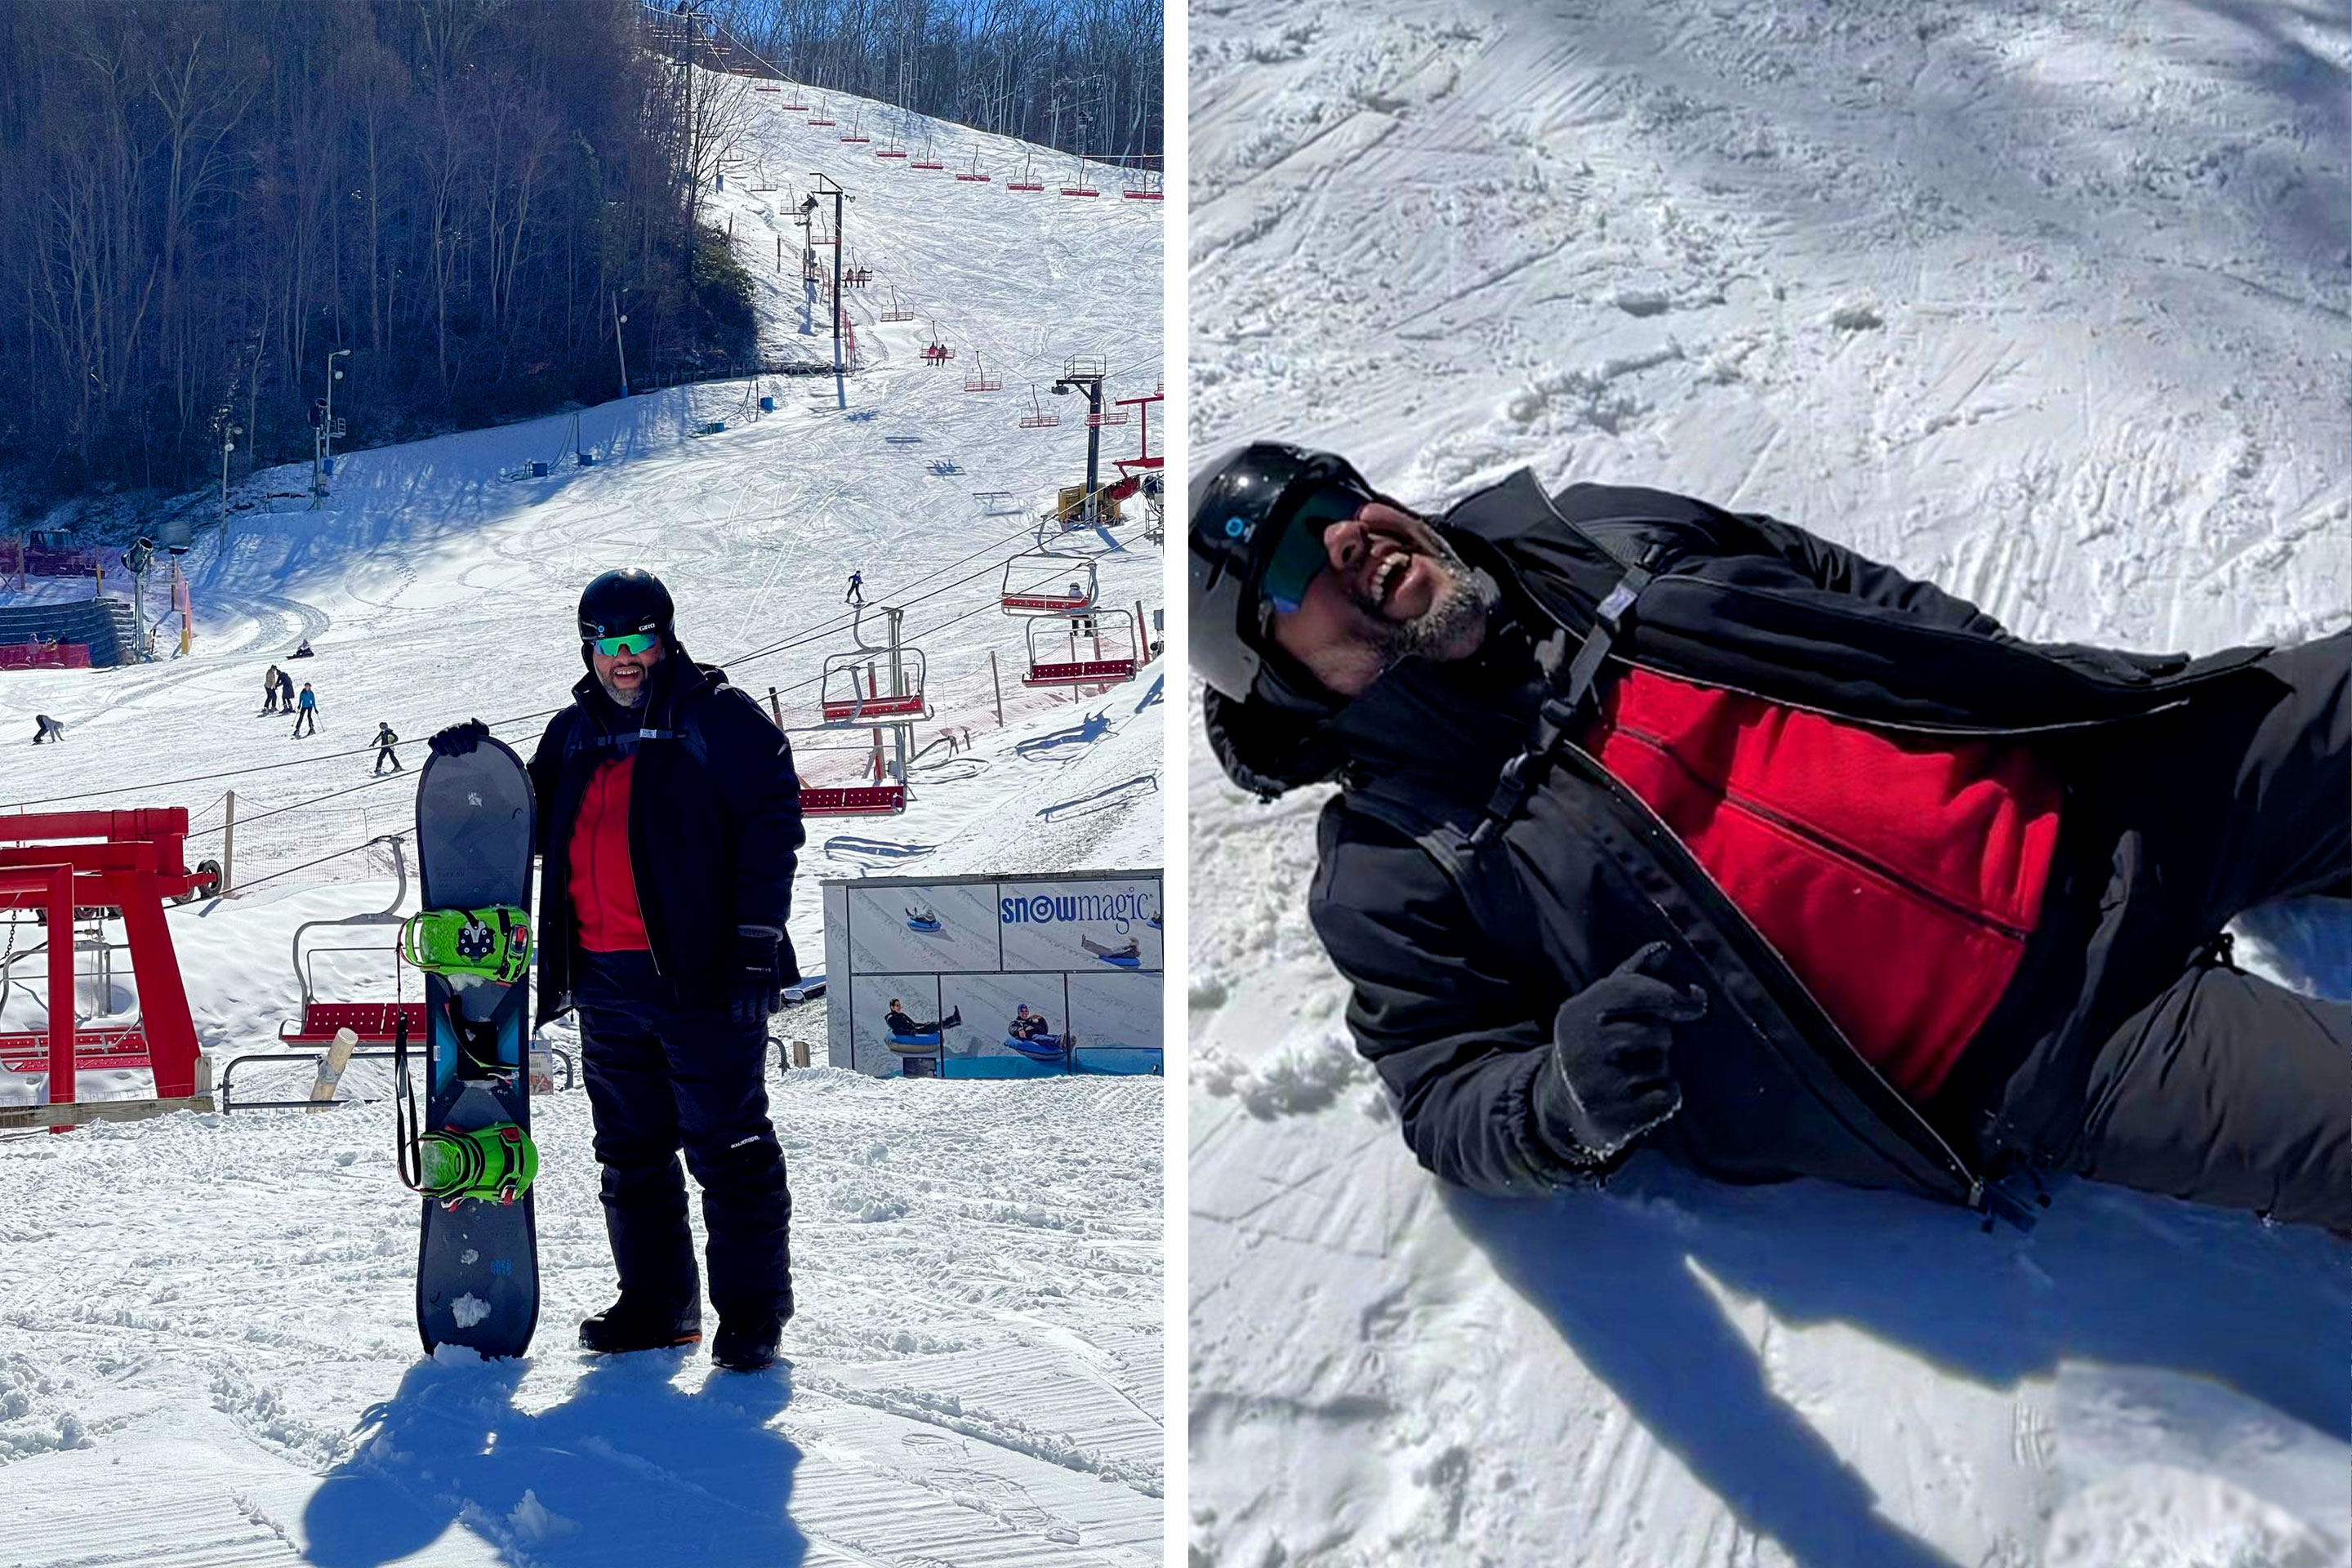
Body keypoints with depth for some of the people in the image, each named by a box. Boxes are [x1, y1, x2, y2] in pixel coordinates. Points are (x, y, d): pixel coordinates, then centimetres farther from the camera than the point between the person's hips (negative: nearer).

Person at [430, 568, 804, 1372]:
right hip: (606, 980, 7)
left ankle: (753, 1312, 2)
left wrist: (756, 945, -14)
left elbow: (771, 822, -8)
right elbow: (533, 824, 27)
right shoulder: (574, 732, 17)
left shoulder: (718, 715, -2)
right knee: (631, 1150, 12)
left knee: (727, 1147, -5)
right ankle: (656, 1304, 22)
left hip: (700, 973, -7)